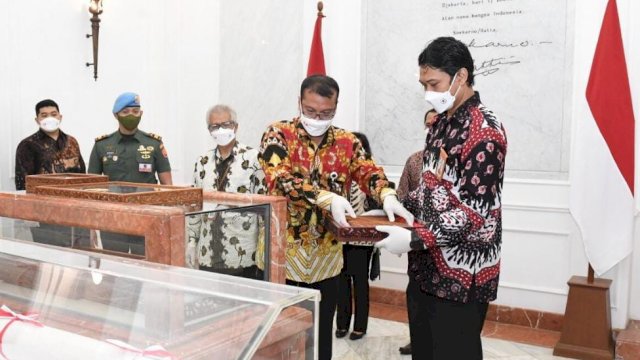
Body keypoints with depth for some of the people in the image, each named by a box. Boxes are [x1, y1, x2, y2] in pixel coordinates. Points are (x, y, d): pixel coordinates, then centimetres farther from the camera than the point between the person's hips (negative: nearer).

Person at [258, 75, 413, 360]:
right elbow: (280, 179, -22)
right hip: (281, 250, -3)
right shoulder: (278, 134, -7)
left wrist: (387, 196, -31)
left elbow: (368, 172, -8)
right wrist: (328, 198, -35)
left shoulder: (347, 142, 6)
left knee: (321, 332, 16)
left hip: (326, 255, 3)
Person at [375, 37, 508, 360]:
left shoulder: (484, 132, -17)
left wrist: (414, 239, -27)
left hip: (462, 275, -8)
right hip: (427, 266, 9)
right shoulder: (441, 124, 10)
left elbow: (474, 212, -22)